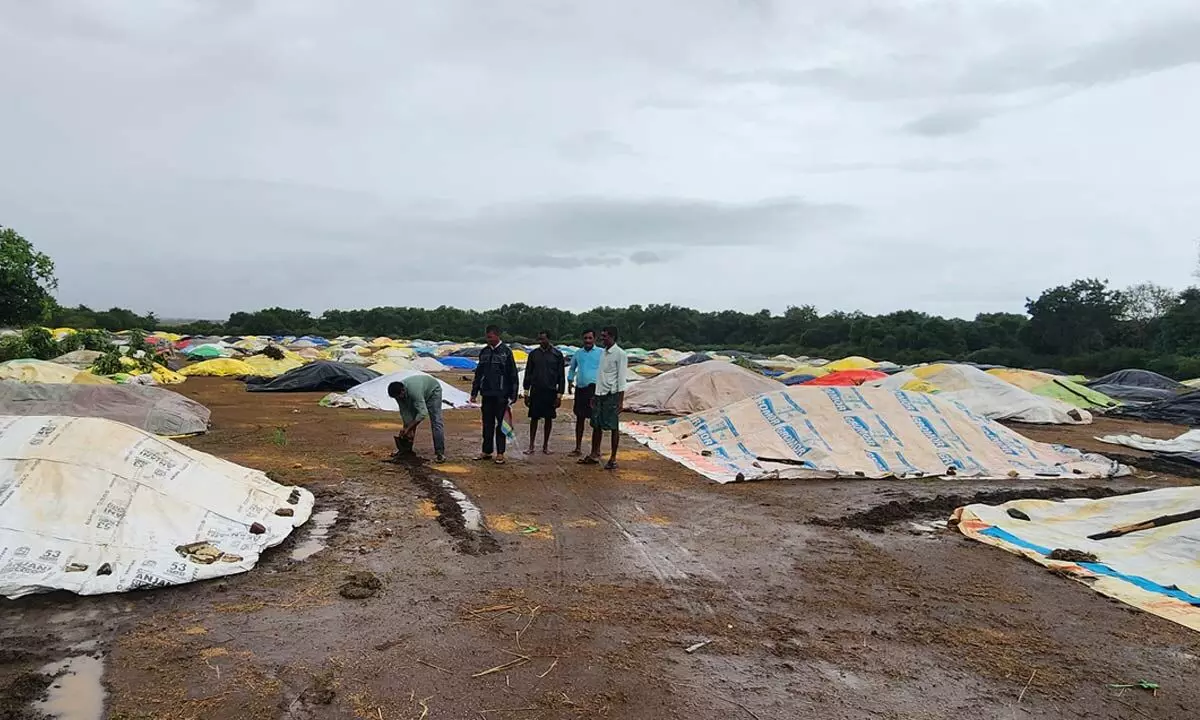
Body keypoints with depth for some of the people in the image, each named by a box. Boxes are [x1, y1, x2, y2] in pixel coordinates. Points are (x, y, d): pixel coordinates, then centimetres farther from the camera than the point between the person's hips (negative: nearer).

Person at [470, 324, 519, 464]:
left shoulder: (506, 352, -3)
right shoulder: (484, 352, 11)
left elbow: (513, 375, -4)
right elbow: (478, 373, 17)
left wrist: (512, 396, -8)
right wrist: (474, 392, 13)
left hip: (501, 395, -5)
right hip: (487, 394, 5)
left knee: (500, 425, 1)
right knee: (487, 424, 10)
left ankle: (500, 454, 6)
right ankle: (486, 451, 18)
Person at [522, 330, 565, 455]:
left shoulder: (557, 354, 0)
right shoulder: (534, 354, 4)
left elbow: (561, 376, 1)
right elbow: (528, 374, 8)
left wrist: (559, 395, -3)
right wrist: (526, 393, 3)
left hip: (550, 391, -1)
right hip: (536, 391, 1)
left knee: (549, 418, 5)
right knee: (534, 418, 2)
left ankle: (545, 445, 15)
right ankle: (531, 446, 8)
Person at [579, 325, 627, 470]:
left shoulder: (619, 354, -10)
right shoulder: (603, 353, 14)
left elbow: (621, 379, -13)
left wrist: (620, 401, -16)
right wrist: (595, 395, 17)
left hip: (612, 394, -8)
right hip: (600, 394, 8)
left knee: (614, 427, 0)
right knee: (596, 425, 10)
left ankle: (613, 458, 6)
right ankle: (594, 455, 20)